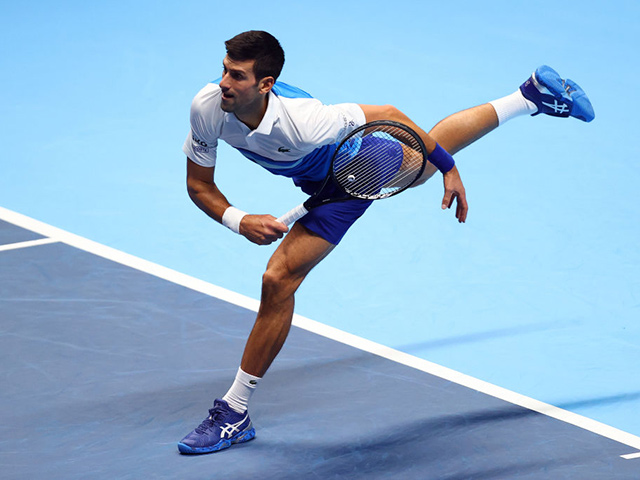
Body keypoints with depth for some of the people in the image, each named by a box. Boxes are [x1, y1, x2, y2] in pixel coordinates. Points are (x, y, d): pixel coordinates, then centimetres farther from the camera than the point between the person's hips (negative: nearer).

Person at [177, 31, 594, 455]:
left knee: (279, 279, -12)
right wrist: (239, 221, -36)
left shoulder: (302, 121, -44)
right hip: (318, 179, 6)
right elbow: (199, 184, -18)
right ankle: (535, 95, 49)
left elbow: (389, 115, -31)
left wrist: (450, 170, -24)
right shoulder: (208, 106, -31)